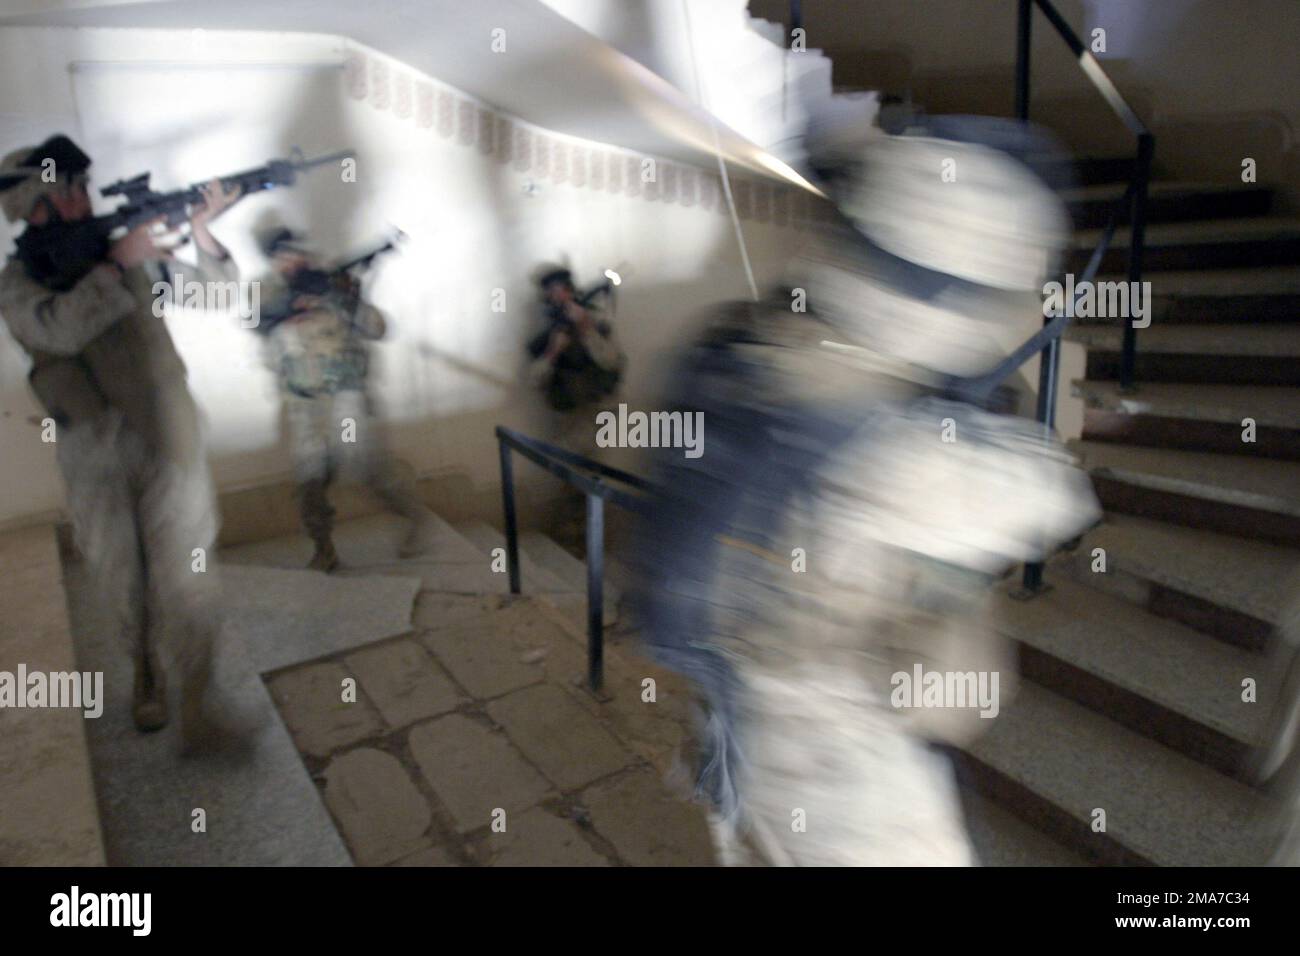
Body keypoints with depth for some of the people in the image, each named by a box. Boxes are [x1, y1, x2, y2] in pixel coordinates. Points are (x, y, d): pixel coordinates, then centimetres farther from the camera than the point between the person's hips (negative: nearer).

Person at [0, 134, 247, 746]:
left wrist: (200, 232, -11)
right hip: (91, 455, 1)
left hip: (168, 441, 0)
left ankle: (197, 695, 7)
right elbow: (60, 327, -23)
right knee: (122, 584, 12)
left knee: (182, 576, -6)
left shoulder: (128, 249, 3)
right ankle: (146, 671, 37)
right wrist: (116, 266, -22)